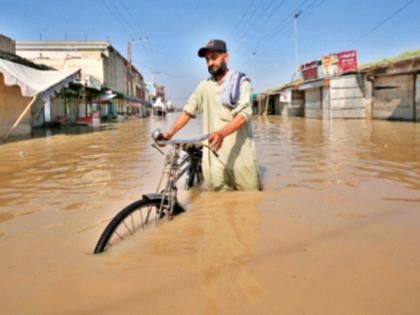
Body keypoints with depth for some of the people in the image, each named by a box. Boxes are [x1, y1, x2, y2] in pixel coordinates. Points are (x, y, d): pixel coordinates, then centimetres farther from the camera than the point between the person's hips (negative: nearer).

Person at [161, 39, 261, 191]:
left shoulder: (240, 82, 0)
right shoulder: (204, 86, 13)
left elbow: (244, 114, -14)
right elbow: (188, 111, 11)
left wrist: (221, 133, -31)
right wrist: (170, 132, -5)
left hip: (239, 155, -3)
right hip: (214, 156, 3)